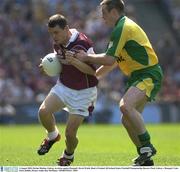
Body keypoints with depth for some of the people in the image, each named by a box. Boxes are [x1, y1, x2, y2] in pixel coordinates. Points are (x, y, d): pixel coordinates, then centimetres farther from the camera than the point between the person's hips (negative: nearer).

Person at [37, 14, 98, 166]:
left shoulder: (83, 42, -23)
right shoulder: (57, 44, -1)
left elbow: (93, 70, -22)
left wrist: (74, 61, -37)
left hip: (83, 92, -6)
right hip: (63, 86, 6)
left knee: (70, 133, -11)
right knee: (44, 111, -21)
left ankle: (68, 156, 25)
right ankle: (53, 136, 12)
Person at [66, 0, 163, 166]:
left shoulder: (123, 28, -13)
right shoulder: (124, 26, 19)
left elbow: (110, 60, -19)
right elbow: (114, 62, 27)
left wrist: (87, 57, -5)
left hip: (149, 76, -11)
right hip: (138, 76, 11)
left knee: (126, 106, -29)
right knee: (127, 120, 7)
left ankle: (147, 147, -24)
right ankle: (145, 158, 13)